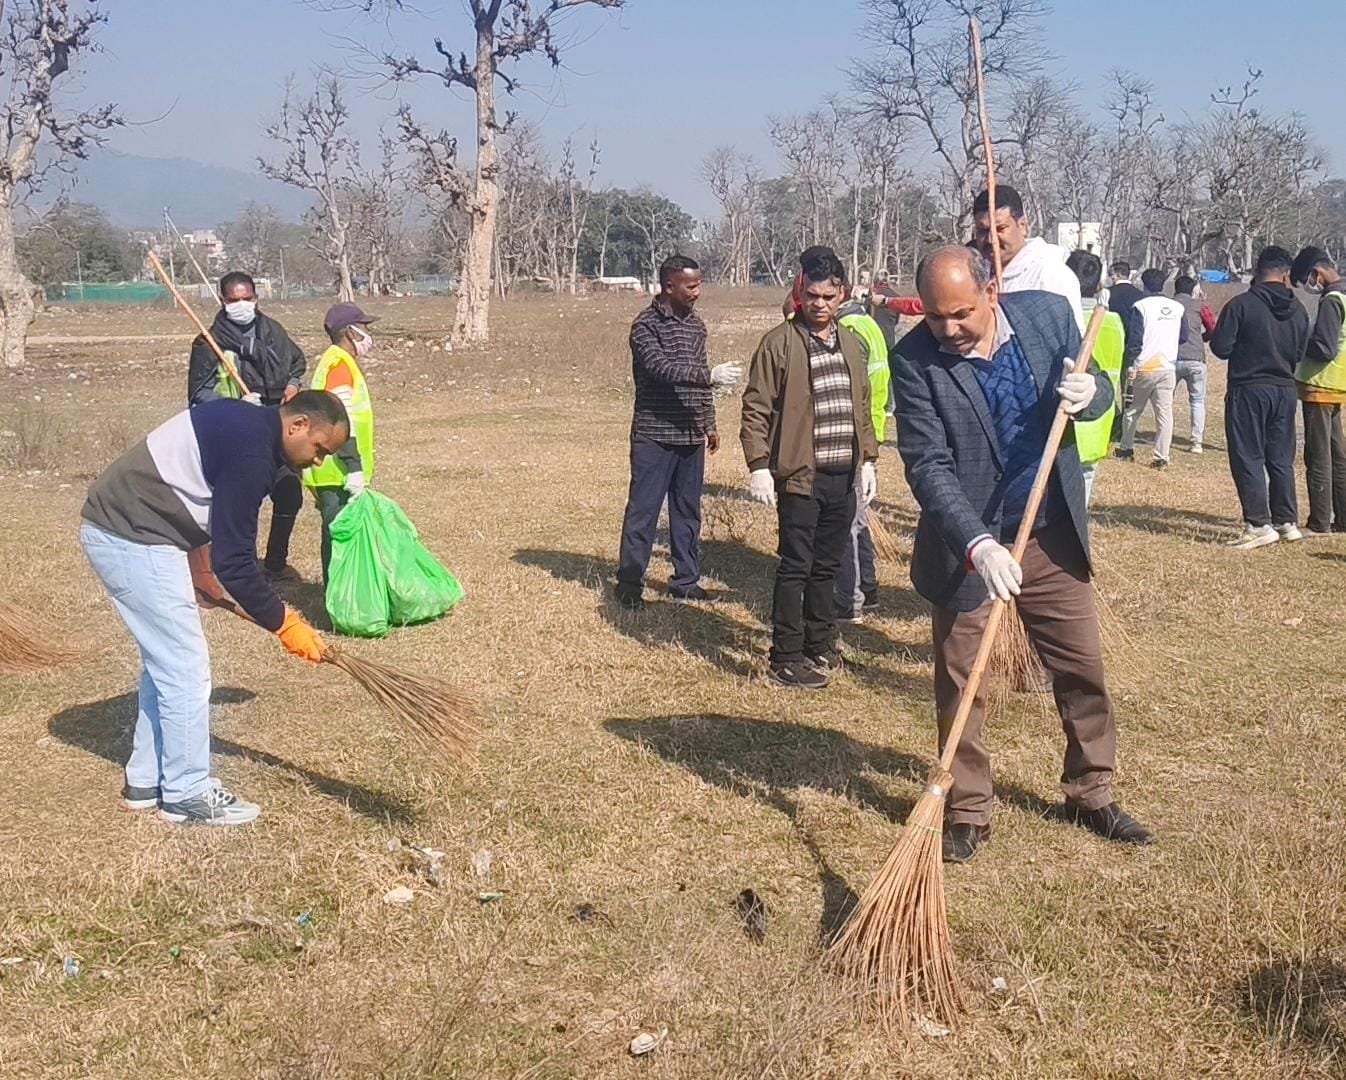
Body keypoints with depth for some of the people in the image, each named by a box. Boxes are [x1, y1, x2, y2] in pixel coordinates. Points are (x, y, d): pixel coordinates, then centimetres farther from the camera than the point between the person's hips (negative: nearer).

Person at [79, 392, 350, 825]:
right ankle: (187, 795, 9)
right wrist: (283, 623, -12)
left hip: (119, 530, 11)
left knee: (167, 662, 17)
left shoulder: (247, 426, 11)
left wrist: (201, 577, 19)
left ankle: (146, 782, 27)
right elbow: (234, 559, -20)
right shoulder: (250, 450, -21)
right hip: (131, 539, -11)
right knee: (185, 668, -3)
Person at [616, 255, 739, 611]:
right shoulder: (646, 326, -10)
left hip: (691, 436, 7)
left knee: (688, 511, 12)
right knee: (643, 511, -2)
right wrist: (711, 375, -32)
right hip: (654, 435, -7)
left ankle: (686, 580, 21)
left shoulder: (696, 324, 12)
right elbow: (663, 368, -25)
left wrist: (710, 423, 19)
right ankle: (630, 582, 6)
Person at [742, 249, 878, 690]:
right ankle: (786, 661, 3)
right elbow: (756, 408, -8)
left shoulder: (851, 344, 13)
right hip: (799, 476, -6)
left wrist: (868, 459, 15)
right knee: (795, 569, -3)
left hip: (843, 477, 6)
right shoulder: (779, 343, -7)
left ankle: (819, 646, 29)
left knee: (826, 567, 16)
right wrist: (759, 466, -14)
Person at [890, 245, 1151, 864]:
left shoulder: (1048, 314, -7)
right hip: (966, 546, -3)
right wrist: (977, 544, -33)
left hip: (1052, 539, 3)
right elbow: (928, 465, -21)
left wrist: (1090, 394, -20)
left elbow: (1100, 389, 5)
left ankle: (1091, 792, 32)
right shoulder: (915, 360, -17)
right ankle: (967, 812, 21)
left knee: (1084, 670, 13)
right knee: (960, 686, 5)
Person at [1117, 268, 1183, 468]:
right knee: (1164, 413, 1)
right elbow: (1183, 337, 14)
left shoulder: (1141, 306, -6)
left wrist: (1130, 364, -7)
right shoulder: (1178, 308, 8)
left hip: (1144, 367, -3)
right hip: (1168, 367, 3)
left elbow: (1135, 338, -11)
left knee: (1132, 410, 14)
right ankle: (1161, 457, -2)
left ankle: (1126, 448, 24)